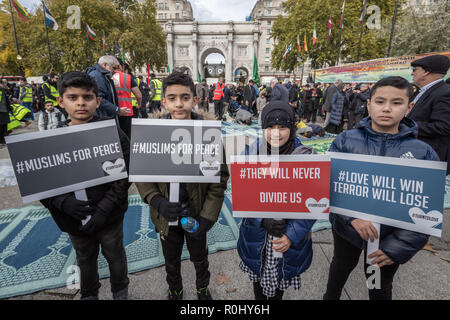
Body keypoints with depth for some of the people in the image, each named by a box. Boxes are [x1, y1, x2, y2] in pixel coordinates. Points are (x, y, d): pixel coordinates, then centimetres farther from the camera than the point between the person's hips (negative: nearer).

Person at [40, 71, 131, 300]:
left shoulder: (113, 134, -14)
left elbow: (124, 178, -14)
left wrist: (104, 208, -21)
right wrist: (64, 202, -21)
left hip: (109, 217, -2)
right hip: (74, 219, 3)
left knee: (115, 255, 20)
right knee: (85, 260, 26)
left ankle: (120, 290, 48)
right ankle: (89, 294, 53)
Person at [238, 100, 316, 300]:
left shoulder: (306, 157, -14)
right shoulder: (252, 152, -11)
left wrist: (292, 235, -16)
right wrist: (264, 220, -21)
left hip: (290, 235, 0)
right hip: (256, 233, 1)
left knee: (281, 277, 24)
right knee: (258, 275, 25)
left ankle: (276, 297, 56)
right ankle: (258, 297, 56)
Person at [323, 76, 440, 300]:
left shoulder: (423, 153, -10)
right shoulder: (346, 140, -11)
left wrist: (399, 248, -13)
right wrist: (352, 215, -27)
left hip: (389, 238, 0)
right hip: (346, 228, 0)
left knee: (380, 289, 23)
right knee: (340, 267, 26)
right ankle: (330, 296, 56)